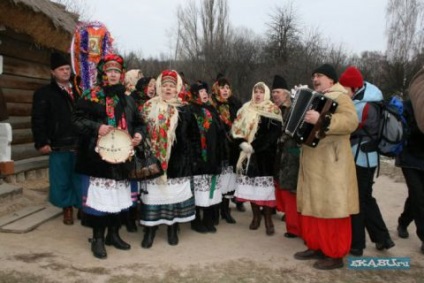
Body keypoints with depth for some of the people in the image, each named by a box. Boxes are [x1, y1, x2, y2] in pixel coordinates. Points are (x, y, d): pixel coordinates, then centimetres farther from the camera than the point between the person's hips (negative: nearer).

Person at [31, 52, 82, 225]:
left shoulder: (78, 91, 13)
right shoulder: (44, 93, 4)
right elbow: (38, 120, -2)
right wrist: (41, 143, -11)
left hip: (80, 144, 2)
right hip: (59, 146, -2)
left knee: (81, 180, 5)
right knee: (61, 181, 5)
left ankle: (82, 207, 19)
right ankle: (67, 209, 22)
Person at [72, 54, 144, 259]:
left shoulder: (127, 99, 13)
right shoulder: (91, 96, -2)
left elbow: (137, 123, 19)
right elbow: (78, 120, -6)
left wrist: (138, 134, -1)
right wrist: (96, 127, -20)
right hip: (98, 155, -5)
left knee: (118, 196, 11)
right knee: (99, 196, -2)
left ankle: (113, 234, 25)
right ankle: (98, 238, 11)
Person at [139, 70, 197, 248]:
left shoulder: (184, 110, 4)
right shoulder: (149, 108, 6)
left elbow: (194, 136, 6)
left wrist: (188, 152, 1)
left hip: (177, 160, 0)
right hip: (154, 159, 0)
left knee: (175, 194, 6)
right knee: (153, 194, 1)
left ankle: (173, 230, 20)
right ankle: (149, 231, 12)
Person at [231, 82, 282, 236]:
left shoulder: (273, 111, 0)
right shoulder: (246, 109, 12)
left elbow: (273, 133, -12)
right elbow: (236, 128, 7)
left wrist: (254, 146, -17)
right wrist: (243, 143, -11)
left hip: (265, 153, -4)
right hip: (248, 153, 4)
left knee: (265, 184, -7)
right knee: (251, 184, 6)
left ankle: (268, 219, 2)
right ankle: (256, 216, 19)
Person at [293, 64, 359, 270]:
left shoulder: (339, 97, -9)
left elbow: (351, 121, -26)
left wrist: (322, 120, -35)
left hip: (331, 163, -10)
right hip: (312, 162, 10)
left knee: (331, 208, -5)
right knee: (313, 206, 13)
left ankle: (335, 255, 3)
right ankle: (316, 247, 23)